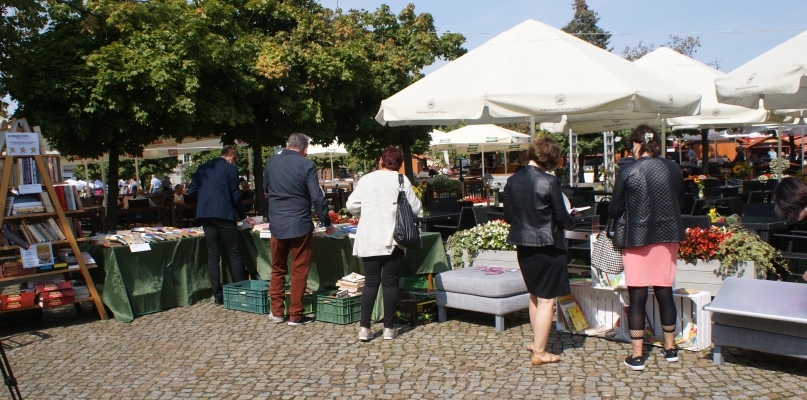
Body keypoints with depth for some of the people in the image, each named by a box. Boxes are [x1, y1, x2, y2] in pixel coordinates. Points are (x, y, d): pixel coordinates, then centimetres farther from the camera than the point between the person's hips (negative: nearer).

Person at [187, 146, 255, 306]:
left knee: (212, 255, 7)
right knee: (234, 253, 2)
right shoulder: (230, 168, 0)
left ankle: (217, 296, 7)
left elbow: (191, 191, 13)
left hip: (204, 215, 5)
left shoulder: (202, 168, 15)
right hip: (224, 214, -5)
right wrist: (244, 217, 9)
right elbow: (235, 195, -1)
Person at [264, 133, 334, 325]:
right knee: (299, 270, 6)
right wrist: (327, 224, -3)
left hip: (276, 225, 4)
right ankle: (295, 315, 10)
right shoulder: (307, 165, -10)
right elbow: (317, 197, -12)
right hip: (300, 225, -4)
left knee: (277, 269, 17)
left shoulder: (271, 162, 4)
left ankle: (277, 312, 21)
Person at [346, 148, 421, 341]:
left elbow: (352, 205, 0)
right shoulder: (402, 181, -2)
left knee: (371, 282, 6)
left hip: (369, 240, 2)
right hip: (393, 239, -1)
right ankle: (388, 327, 9)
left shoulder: (367, 179, 2)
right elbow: (415, 208, 0)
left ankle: (364, 327, 3)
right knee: (390, 282, 5)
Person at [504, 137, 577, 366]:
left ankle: (537, 341, 35)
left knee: (534, 295, 23)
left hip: (522, 246, 6)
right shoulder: (550, 182, -16)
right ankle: (539, 353, 8)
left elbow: (508, 217, 7)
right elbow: (562, 218, -10)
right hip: (548, 247, -6)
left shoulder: (512, 181, 0)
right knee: (546, 300, 3)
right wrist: (573, 221, 11)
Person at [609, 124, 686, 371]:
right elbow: (680, 203, 14)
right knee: (665, 292, 13)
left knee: (637, 295, 1)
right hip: (667, 236, 4)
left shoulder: (628, 172, -11)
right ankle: (670, 348, 25)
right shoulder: (673, 170, 1)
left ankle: (637, 355, 4)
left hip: (637, 238, -4)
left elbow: (614, 209, -4)